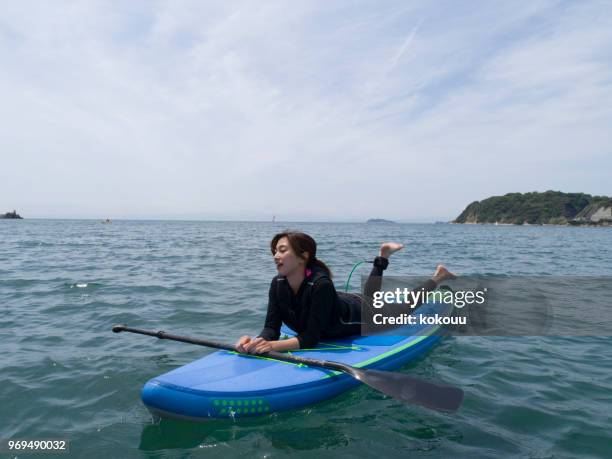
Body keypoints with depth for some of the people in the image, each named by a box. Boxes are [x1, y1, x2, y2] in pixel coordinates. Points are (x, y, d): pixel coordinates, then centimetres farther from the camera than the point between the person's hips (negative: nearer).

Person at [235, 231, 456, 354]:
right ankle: (383, 257, 53)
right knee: (370, 297, 39)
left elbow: (311, 338, -45)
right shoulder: (278, 284, -26)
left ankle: (438, 277, 43)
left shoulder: (321, 285, -45)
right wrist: (258, 341, -48)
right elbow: (271, 327, -26)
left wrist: (274, 346, -58)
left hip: (361, 314, -5)